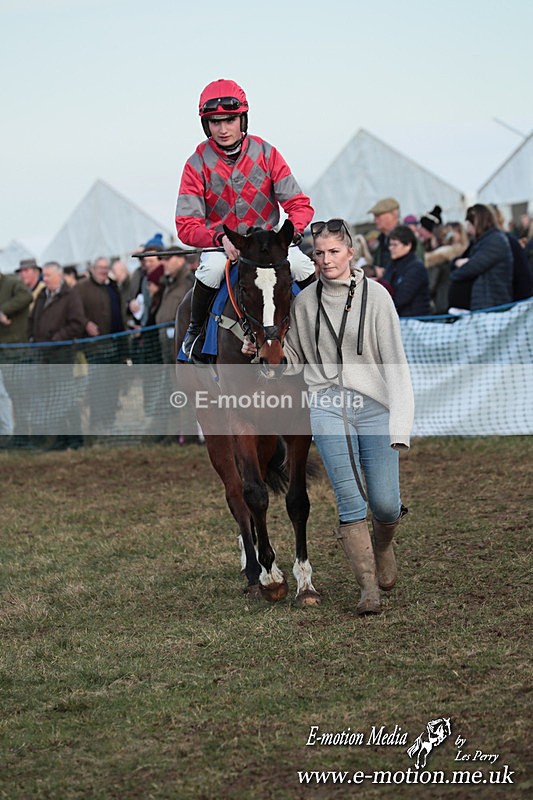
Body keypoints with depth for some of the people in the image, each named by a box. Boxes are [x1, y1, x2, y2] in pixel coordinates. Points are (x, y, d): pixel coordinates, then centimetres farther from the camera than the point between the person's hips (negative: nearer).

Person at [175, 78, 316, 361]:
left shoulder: (265, 153, -4)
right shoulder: (198, 164, -7)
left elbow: (300, 204, -5)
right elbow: (186, 226, -12)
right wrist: (221, 239, -31)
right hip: (219, 244, -1)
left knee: (302, 265, -27)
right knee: (212, 267, -35)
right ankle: (195, 332, -8)